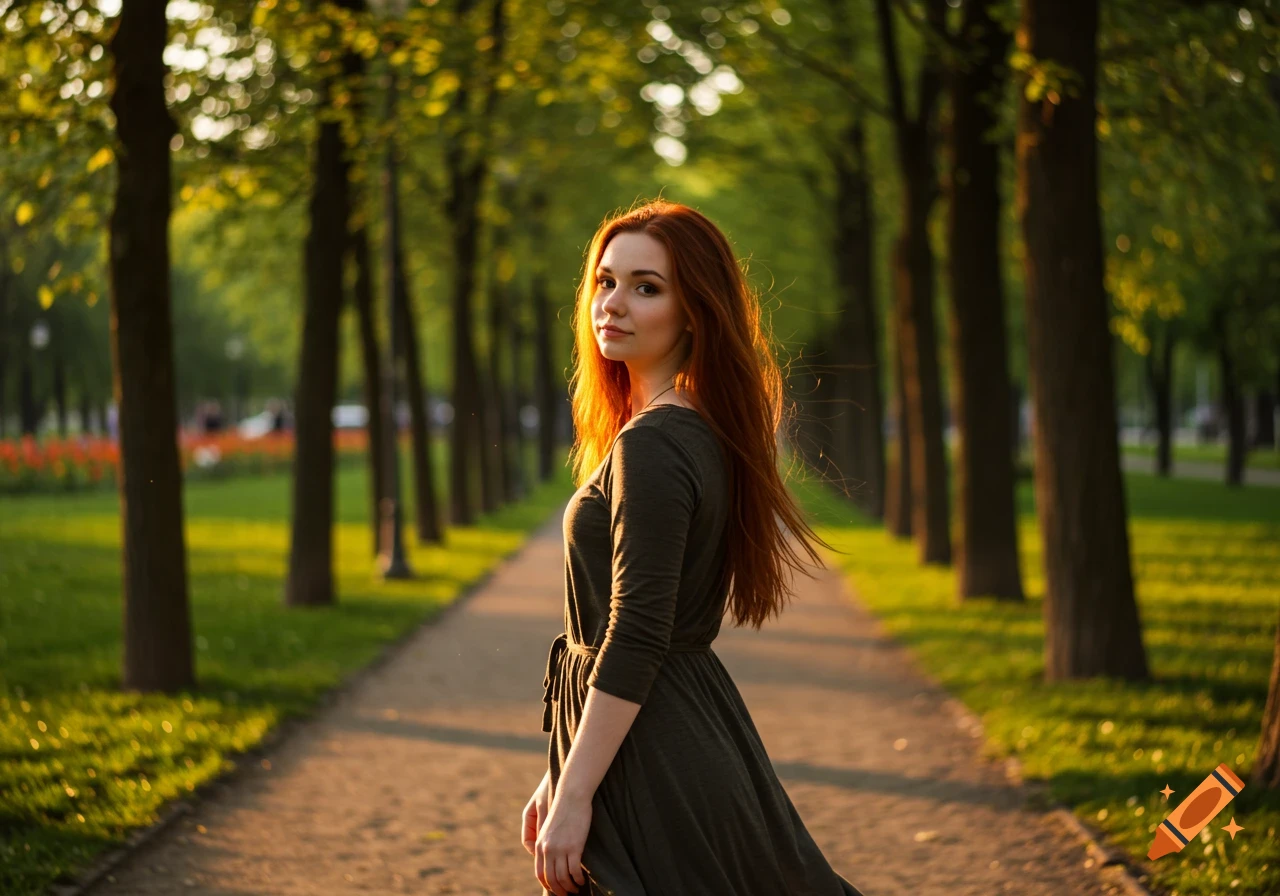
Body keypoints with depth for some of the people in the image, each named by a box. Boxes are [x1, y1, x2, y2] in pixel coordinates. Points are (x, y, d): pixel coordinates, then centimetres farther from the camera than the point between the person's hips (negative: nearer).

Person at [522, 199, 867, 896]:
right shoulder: (707, 434, 12)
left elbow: (635, 640, -21)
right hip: (697, 734, 9)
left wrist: (574, 796, -19)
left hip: (650, 759, -9)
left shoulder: (649, 446, -17)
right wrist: (558, 777, 19)